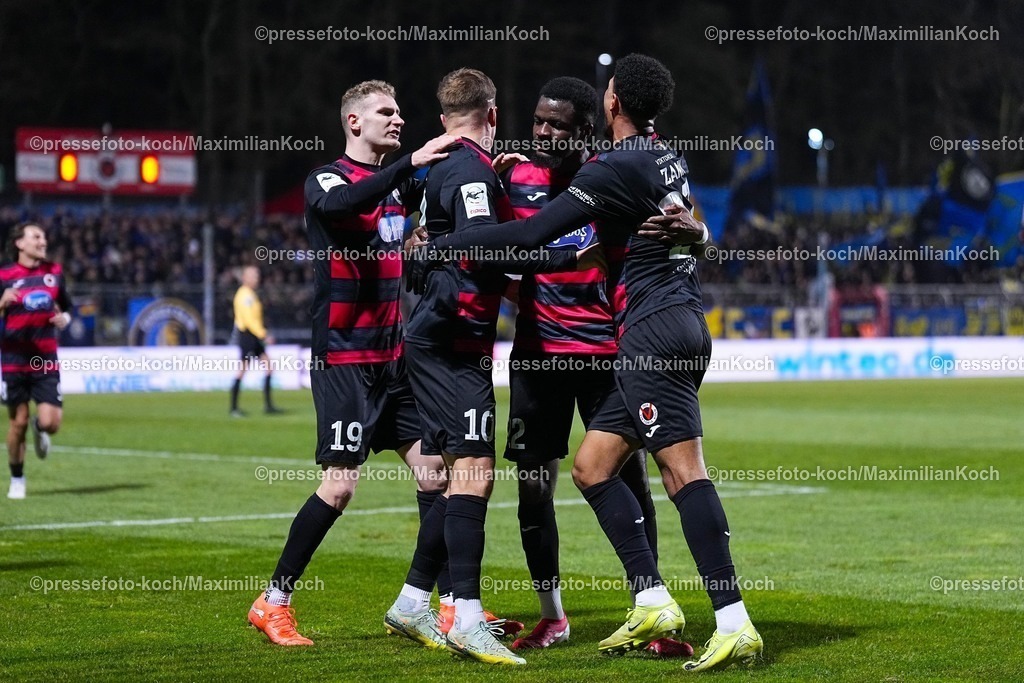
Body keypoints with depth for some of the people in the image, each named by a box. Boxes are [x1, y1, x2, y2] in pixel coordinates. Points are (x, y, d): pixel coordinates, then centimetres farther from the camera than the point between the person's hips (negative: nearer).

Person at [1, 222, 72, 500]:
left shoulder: (54, 271, 6)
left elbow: (66, 306, 20)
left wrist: (65, 318, -2)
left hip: (46, 361, 2)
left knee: (50, 423, -11)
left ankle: (39, 428, 28)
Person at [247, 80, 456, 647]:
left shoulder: (397, 182, 13)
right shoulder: (326, 180, -8)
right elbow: (343, 204, -32)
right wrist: (411, 163, -37)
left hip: (392, 355, 7)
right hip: (343, 357, -7)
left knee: (434, 468, 2)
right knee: (340, 485, -10)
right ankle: (273, 602, 1)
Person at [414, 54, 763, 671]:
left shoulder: (617, 168, -11)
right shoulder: (671, 159, 15)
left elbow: (532, 234, -16)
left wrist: (440, 247, -9)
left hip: (654, 330, -9)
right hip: (685, 324, 9)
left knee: (683, 469, -15)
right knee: (592, 466, 12)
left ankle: (735, 625, -21)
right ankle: (654, 605, 7)